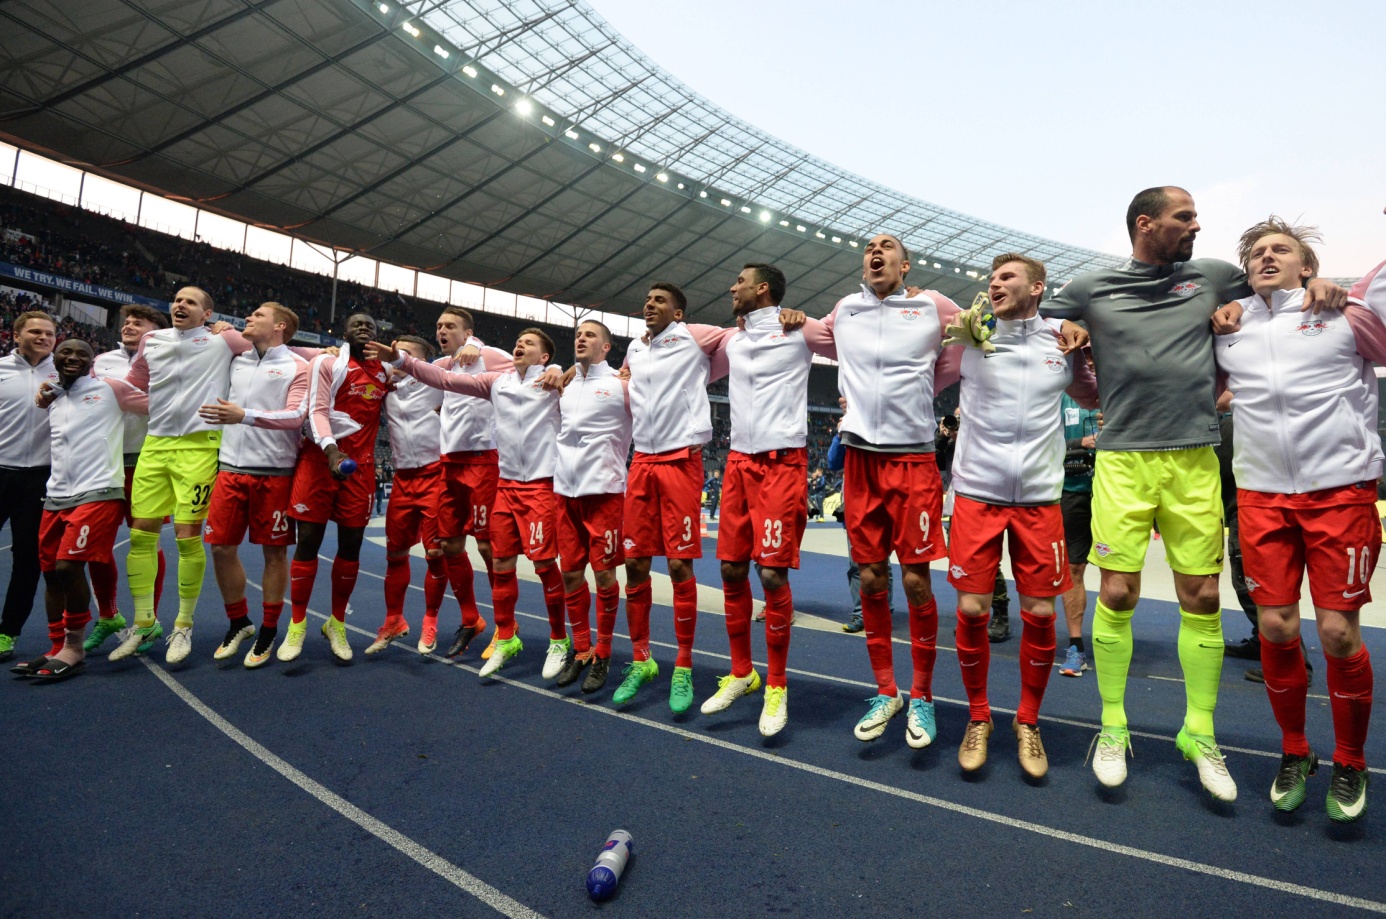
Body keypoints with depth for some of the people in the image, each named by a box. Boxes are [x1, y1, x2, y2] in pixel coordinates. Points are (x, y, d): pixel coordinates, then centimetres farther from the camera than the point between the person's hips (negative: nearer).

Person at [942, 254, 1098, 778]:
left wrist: (1091, 351, 5)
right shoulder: (970, 337, 2)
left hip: (1040, 497, 2)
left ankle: (1028, 722, 24)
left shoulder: (1062, 342, 8)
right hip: (976, 493, -1)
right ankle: (978, 718, 19)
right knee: (971, 610, -2)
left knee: (1040, 614, 3)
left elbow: (1092, 398, 23)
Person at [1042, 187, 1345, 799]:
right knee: (1116, 594, -3)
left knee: (1202, 598, 5)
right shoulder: (1092, 288, 6)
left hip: (1195, 460, 3)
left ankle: (1199, 733, 22)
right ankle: (1112, 728, 14)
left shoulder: (1212, 276, 14)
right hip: (1122, 460, -2)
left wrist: (1318, 283, 7)